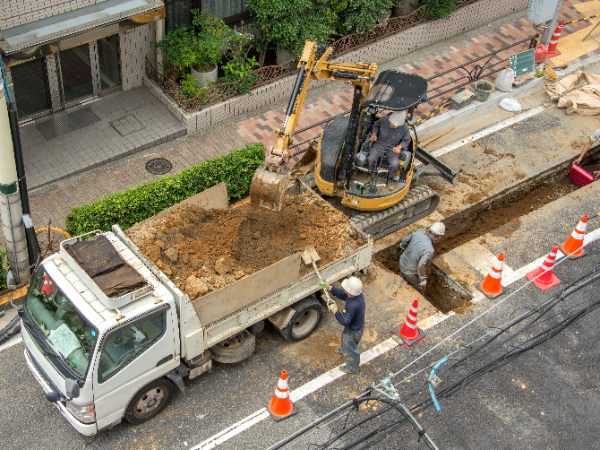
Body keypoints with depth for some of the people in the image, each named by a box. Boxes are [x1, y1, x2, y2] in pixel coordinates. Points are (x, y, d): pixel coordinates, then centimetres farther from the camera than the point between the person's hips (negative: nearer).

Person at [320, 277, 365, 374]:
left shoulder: (353, 306, -46)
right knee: (345, 337, 37)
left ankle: (352, 368, 45)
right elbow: (343, 295, 1)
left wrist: (335, 311, -25)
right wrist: (330, 288, -5)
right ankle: (344, 350, 69)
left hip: (353, 331, -8)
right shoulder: (358, 294, -19)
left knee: (350, 348, 19)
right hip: (357, 325, 8)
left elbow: (344, 321, -35)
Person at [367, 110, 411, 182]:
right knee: (371, 159, -20)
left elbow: (406, 140, -3)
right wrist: (374, 134, -11)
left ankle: (393, 175, 16)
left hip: (393, 147, -1)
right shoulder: (384, 119, -20)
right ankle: (370, 171, 17)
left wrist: (399, 147, -20)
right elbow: (376, 125, 5)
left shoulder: (404, 128, -22)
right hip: (380, 143, 1)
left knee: (394, 164, -22)